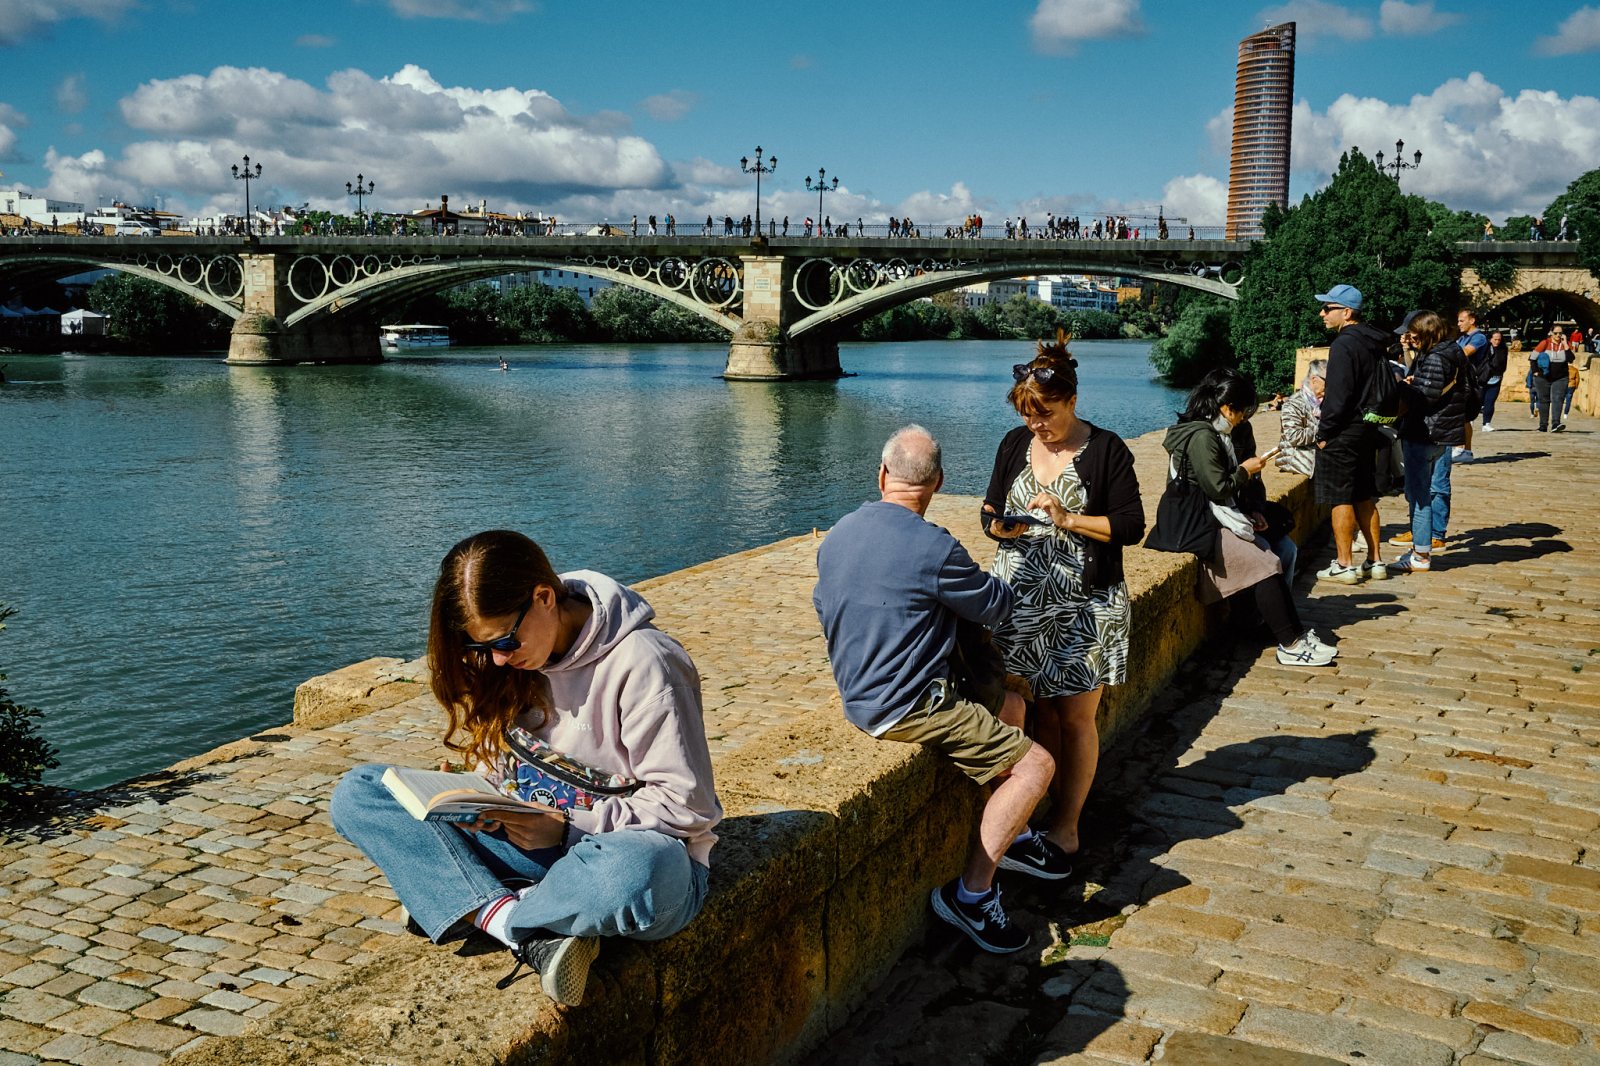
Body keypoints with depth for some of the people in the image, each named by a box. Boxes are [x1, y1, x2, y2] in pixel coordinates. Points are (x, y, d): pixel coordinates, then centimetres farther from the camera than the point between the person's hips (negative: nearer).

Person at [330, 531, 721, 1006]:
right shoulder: (511, 664, 4)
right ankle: (534, 937, -25)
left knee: (642, 873, -46)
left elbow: (687, 806, -15)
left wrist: (566, 827, -18)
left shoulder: (642, 662, -16)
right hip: (531, 844, 7)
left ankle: (470, 908, -16)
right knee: (355, 793, -8)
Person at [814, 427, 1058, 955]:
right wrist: (1004, 582, 18)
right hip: (907, 707, -9)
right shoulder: (934, 549, -21)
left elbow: (824, 609, 17)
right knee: (1035, 765, -7)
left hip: (860, 691, 9)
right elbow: (994, 606, -6)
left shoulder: (835, 536, 3)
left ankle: (1008, 835, 35)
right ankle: (971, 893, -4)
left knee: (1008, 703, 24)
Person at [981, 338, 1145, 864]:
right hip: (1022, 600, 3)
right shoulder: (1015, 444, 7)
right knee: (1040, 710, 6)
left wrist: (1069, 519, -20)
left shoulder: (1106, 450, -5)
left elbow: (1132, 525, -10)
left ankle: (1067, 826, 13)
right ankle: (1056, 809, 19)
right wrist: (1001, 526, -11)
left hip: (1085, 606, -3)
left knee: (1076, 718, 2)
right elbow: (989, 510, 11)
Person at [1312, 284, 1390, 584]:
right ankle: (1375, 561, 19)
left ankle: (1344, 565, 2)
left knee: (1340, 500, -2)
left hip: (1342, 435, -9)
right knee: (1364, 498, 15)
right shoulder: (1375, 343, 12)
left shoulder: (1344, 345, -17)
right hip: (1369, 430, 9)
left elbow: (1338, 395, -20)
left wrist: (1324, 432, -13)